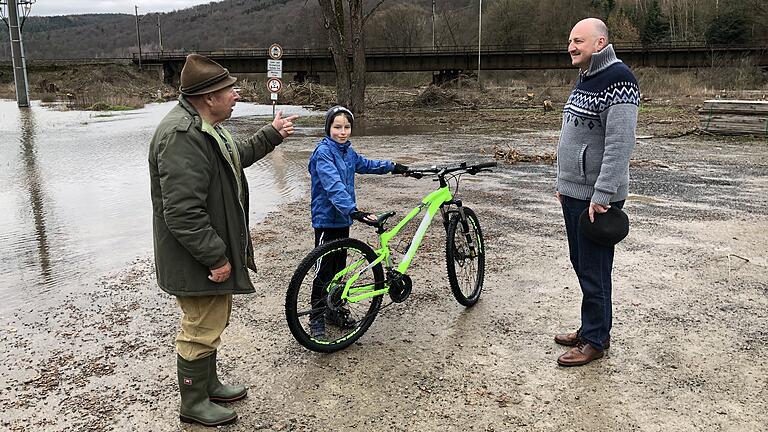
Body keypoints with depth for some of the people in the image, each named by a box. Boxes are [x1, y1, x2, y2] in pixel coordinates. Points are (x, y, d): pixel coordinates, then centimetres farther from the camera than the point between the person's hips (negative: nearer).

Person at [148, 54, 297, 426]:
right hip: (197, 259, -11)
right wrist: (217, 257, -25)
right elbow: (182, 213, -31)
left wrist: (272, 134, 24)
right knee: (201, 330, 4)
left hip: (214, 250, 11)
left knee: (211, 323, 24)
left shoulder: (203, 126, 9)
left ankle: (209, 384, 43)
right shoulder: (181, 137, -27)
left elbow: (236, 157, 29)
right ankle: (194, 404, 24)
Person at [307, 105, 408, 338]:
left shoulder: (348, 151, 8)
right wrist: (352, 210, -43)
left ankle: (334, 310, 29)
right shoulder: (324, 152, -18)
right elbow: (334, 185, -31)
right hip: (326, 219, -8)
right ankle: (316, 318, 9)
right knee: (324, 269, -2)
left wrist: (392, 166, 30)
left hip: (343, 218, 8)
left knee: (339, 266, 16)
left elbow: (365, 164, 29)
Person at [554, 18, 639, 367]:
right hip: (574, 192, 10)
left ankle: (595, 340, 13)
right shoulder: (585, 80, 16)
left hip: (595, 197, -9)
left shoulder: (617, 81, -15)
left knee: (594, 270, 0)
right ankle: (591, 328, 29)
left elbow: (620, 144, -22)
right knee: (581, 263, 16)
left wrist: (602, 195, -24)